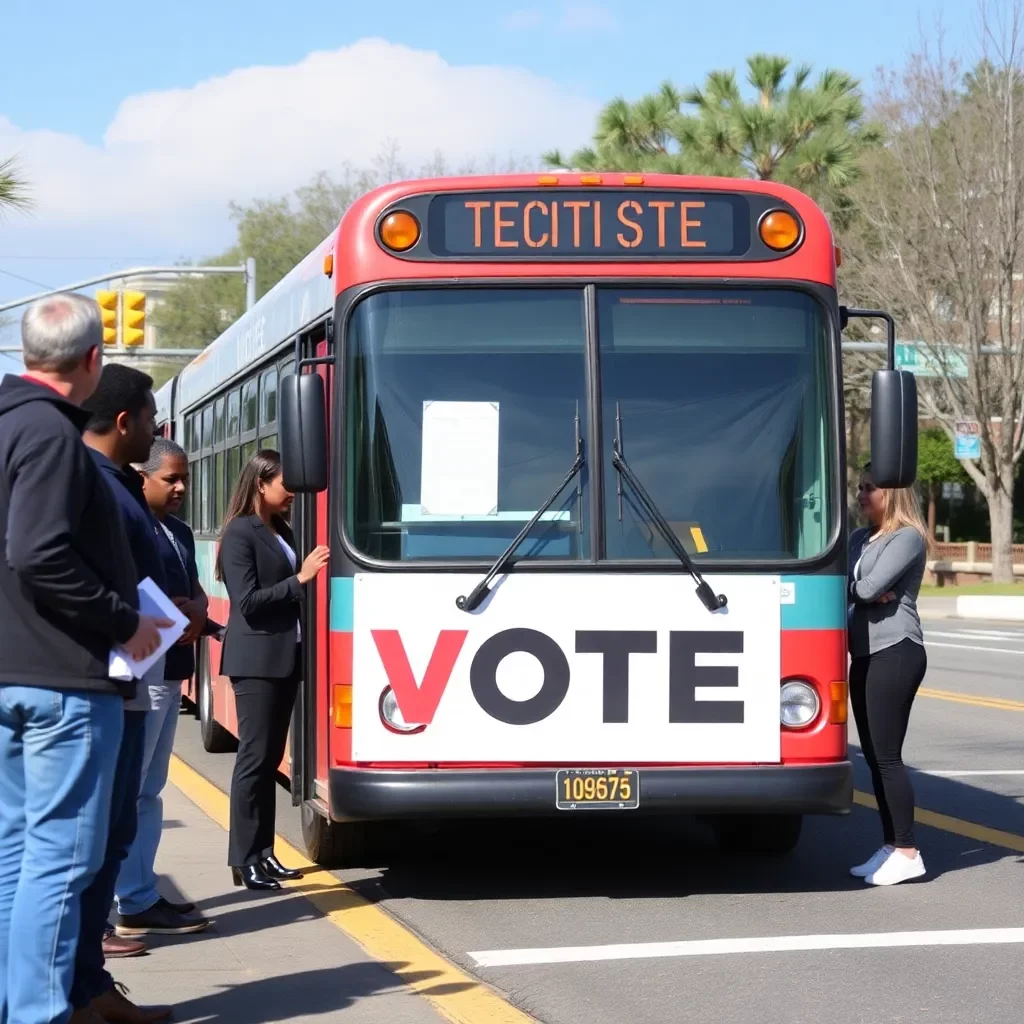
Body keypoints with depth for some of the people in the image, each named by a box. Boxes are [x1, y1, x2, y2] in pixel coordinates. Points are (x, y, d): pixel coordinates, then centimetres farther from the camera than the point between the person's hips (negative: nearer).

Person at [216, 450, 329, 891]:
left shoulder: (282, 532, 15)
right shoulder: (240, 533, -10)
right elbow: (247, 602, -17)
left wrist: (307, 576, 2)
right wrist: (300, 579, -18)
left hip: (285, 656, 8)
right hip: (255, 659, -8)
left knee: (271, 757, 10)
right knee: (254, 757, -8)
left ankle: (263, 852, 14)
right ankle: (243, 860, -5)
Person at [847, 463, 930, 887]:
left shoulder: (908, 538, -9)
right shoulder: (860, 538, 17)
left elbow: (869, 587, -20)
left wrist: (845, 588, 0)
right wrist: (868, 593, -11)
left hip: (895, 653, -9)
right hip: (865, 655, 9)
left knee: (887, 756, -9)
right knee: (874, 756, 9)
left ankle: (907, 852, -5)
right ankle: (890, 846, 15)